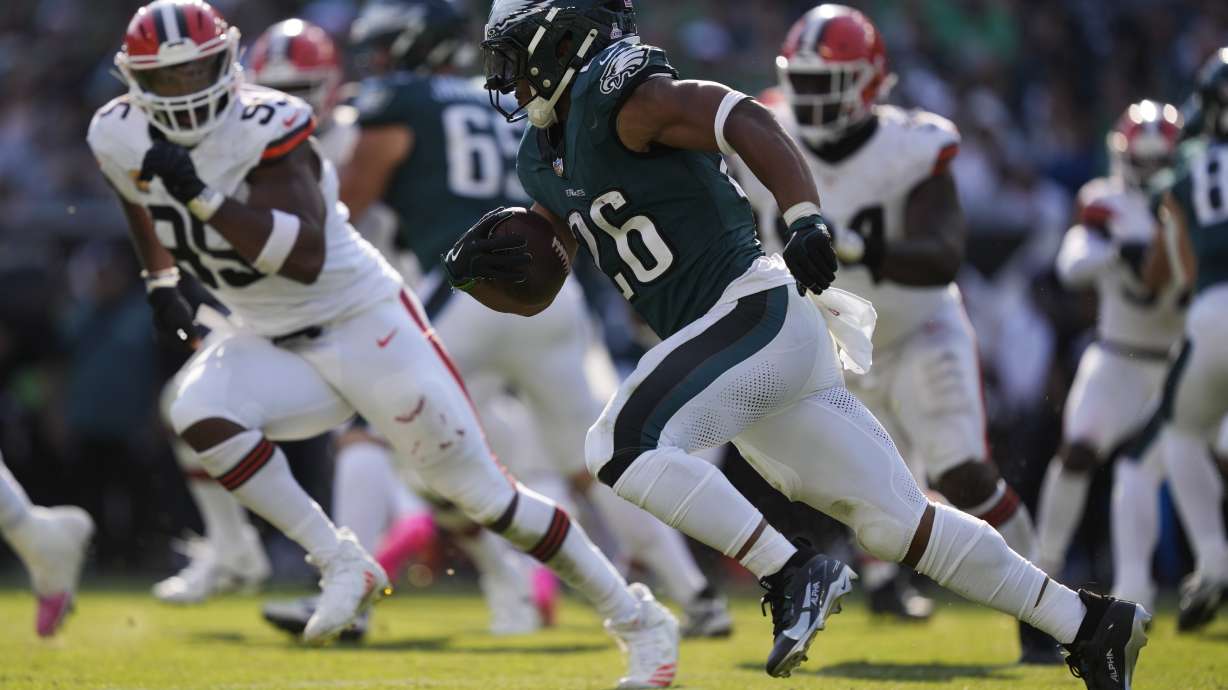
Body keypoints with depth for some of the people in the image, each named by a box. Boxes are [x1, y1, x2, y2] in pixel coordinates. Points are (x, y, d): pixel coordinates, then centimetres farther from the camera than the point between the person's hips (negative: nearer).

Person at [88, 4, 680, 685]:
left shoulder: (261, 129, -23)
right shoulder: (122, 139, -4)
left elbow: (305, 257, -34)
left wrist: (201, 194, -38)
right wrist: (159, 281, 15)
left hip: (366, 322, -6)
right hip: (279, 347, 6)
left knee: (482, 493, -4)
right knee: (198, 415, -25)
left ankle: (640, 621, 10)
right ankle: (342, 564, -12)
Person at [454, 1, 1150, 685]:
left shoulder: (621, 99, -8)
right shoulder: (549, 164, 19)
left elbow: (748, 121, -21)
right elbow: (531, 293, 24)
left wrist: (806, 217, -35)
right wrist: (473, 267, 2)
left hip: (755, 311, -9)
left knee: (622, 447, -21)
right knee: (897, 521, 7)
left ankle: (792, 572, -18)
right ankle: (1090, 624, 11)